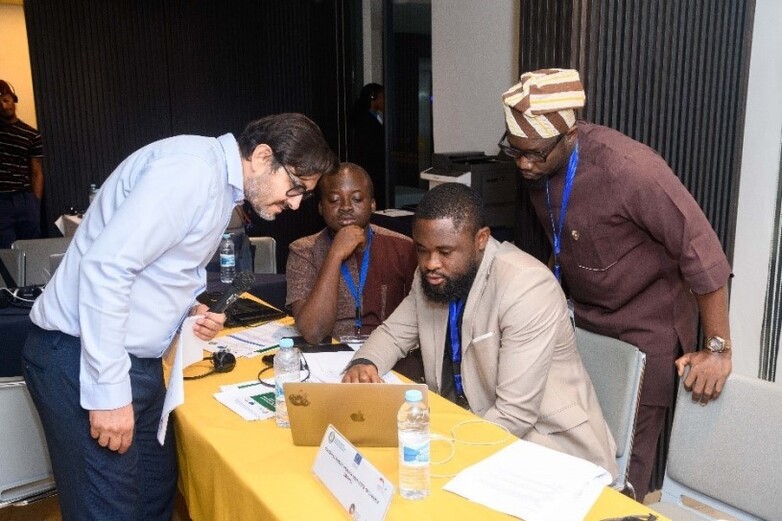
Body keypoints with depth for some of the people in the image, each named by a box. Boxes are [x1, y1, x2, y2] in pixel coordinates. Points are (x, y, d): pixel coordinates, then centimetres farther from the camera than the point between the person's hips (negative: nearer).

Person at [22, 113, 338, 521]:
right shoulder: (192, 168, -21)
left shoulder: (221, 183, 10)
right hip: (82, 355, -9)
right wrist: (109, 391, -25)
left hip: (134, 359, 9)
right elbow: (105, 267, -27)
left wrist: (190, 310, 1)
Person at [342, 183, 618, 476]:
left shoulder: (527, 289, -25)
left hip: (542, 440, -6)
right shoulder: (431, 275, -3)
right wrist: (363, 362, -11)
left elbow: (515, 415, -26)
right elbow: (394, 333, 10)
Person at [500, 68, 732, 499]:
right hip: (584, 316, 6)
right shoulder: (537, 165, -8)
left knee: (625, 458, 1)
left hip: (647, 326, -6)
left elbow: (701, 251, -23)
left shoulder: (628, 168, -30)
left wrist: (717, 348, -17)